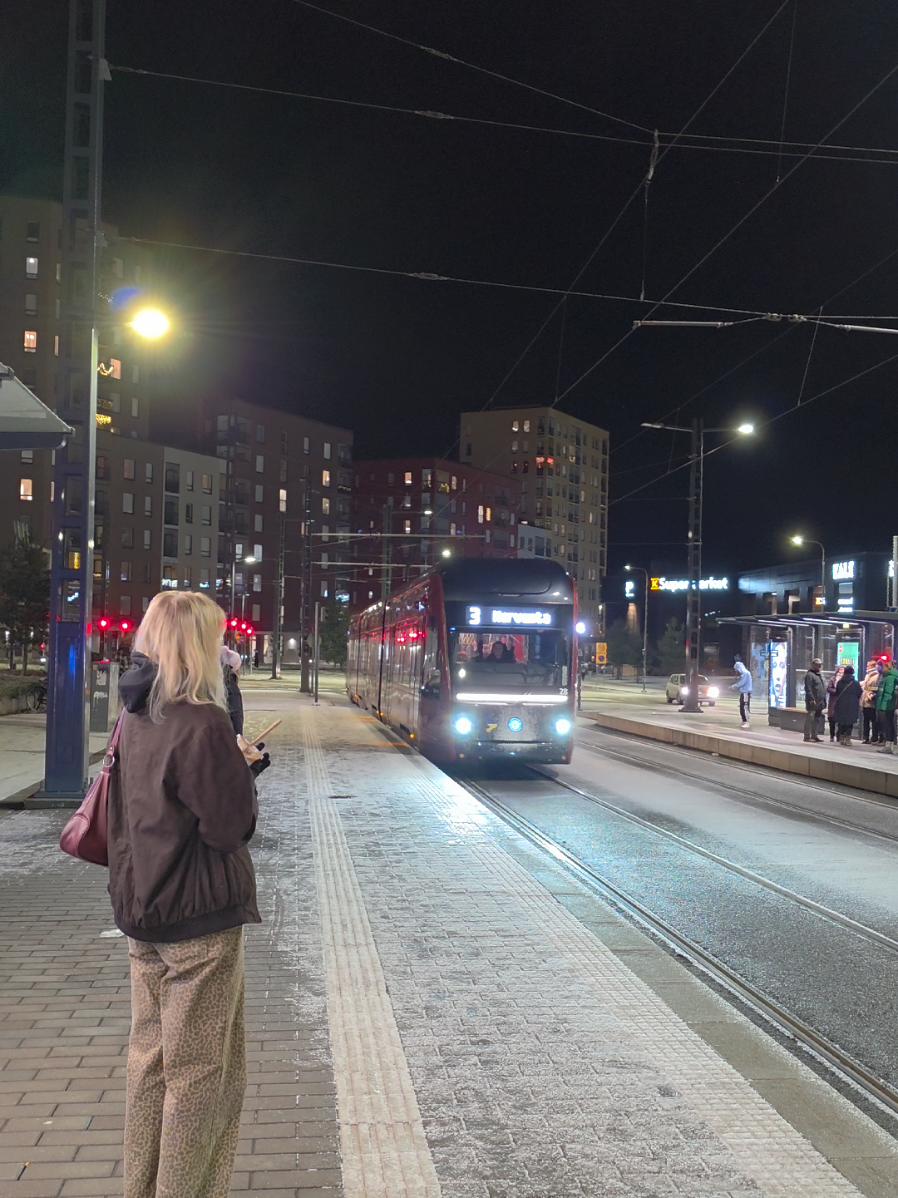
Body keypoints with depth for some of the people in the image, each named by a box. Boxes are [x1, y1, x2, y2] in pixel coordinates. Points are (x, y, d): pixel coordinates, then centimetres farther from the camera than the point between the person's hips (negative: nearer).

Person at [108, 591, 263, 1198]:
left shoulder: (136, 716, 5)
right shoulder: (204, 723, -21)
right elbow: (232, 824, -19)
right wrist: (242, 770, -3)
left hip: (143, 911, 8)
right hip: (200, 918, -8)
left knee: (151, 1058, 18)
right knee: (200, 1073, 4)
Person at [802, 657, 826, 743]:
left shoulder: (820, 674, 20)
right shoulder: (809, 675, -10)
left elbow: (824, 687, 25)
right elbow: (808, 689, -17)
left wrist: (824, 700, 20)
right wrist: (811, 699, -23)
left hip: (820, 703, 9)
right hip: (813, 702, -9)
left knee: (816, 719, 14)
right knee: (810, 719, -7)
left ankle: (814, 736, 20)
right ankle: (807, 736, -4)